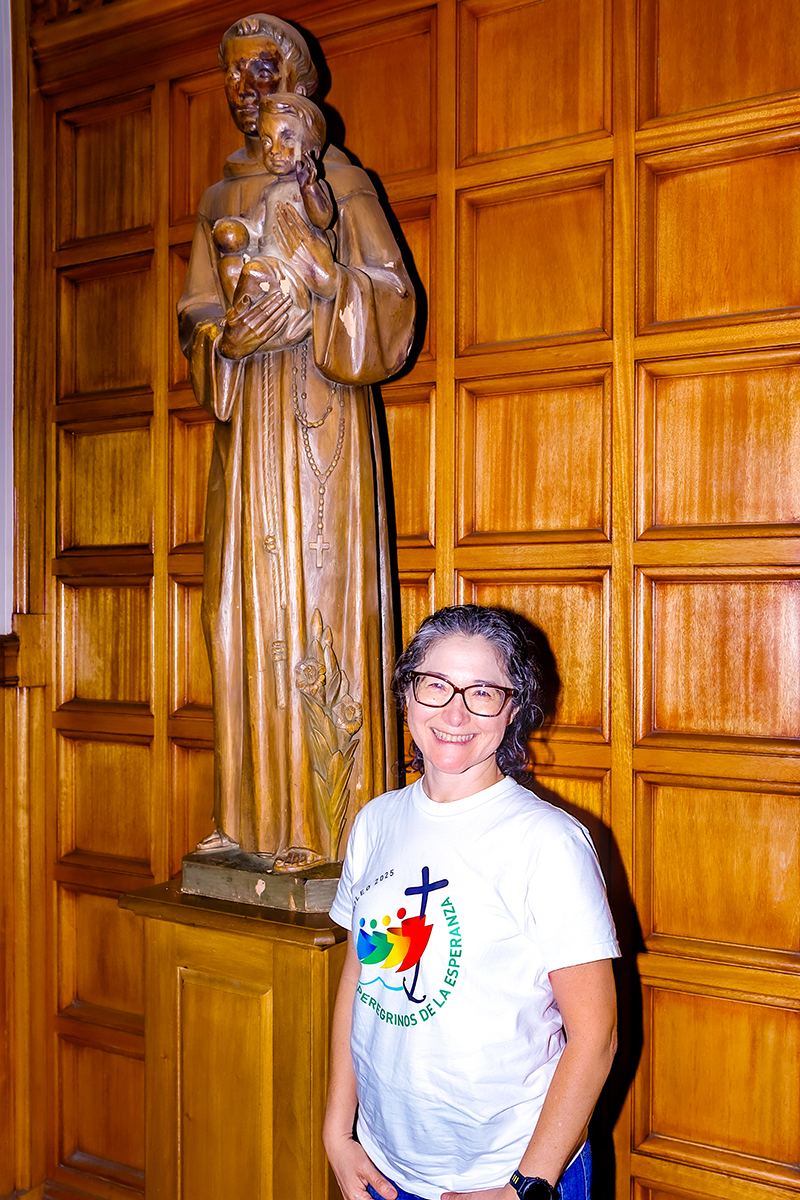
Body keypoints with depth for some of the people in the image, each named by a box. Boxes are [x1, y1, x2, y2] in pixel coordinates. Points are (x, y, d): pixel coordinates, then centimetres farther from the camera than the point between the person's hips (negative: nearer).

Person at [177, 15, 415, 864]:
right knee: (249, 604, 1)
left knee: (321, 596, -9)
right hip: (246, 419, 5)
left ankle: (333, 818, -3)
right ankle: (259, 816, 9)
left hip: (322, 416, -5)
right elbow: (195, 313, 15)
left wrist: (325, 276, -20)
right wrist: (228, 335, -7)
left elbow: (393, 301, -1)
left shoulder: (339, 180, 5)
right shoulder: (221, 196, 20)